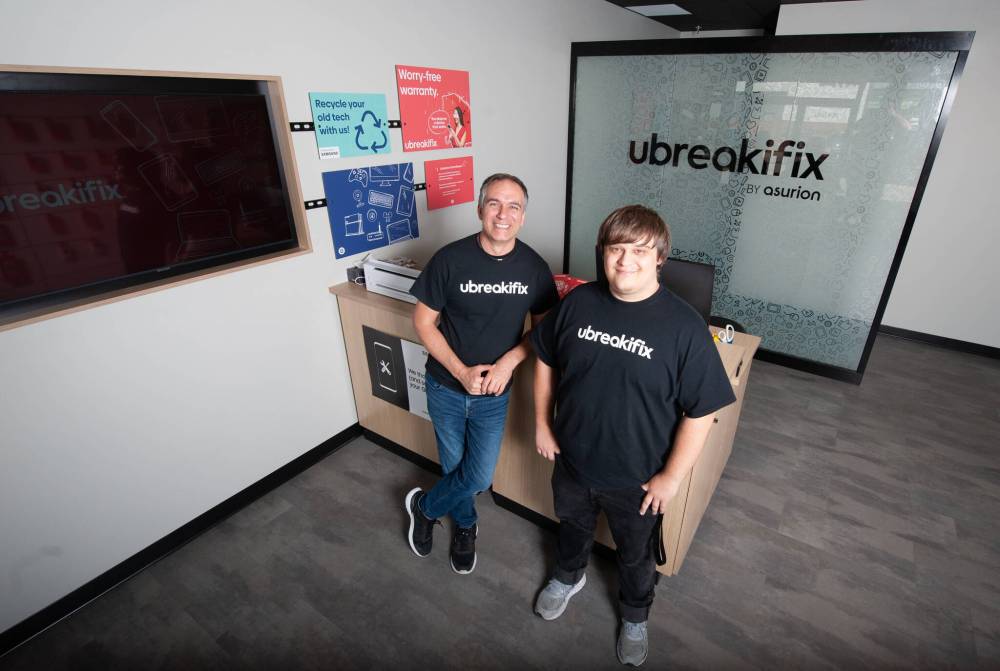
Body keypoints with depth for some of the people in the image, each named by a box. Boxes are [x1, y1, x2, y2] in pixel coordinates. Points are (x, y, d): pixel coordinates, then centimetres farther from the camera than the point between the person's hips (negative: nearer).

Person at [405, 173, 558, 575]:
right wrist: (462, 371, -18)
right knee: (454, 466, 17)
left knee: (479, 476, 7)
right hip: (447, 386, -1)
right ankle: (465, 526, 48)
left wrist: (509, 361, -17)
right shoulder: (450, 259, -16)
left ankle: (424, 507, 39)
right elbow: (424, 322, -9)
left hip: (494, 392, 2)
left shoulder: (534, 267, -9)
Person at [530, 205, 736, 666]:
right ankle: (568, 577, 63)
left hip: (635, 477, -2)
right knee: (573, 525, 31)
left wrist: (671, 476, -12)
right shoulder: (578, 302, -12)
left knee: (635, 553, 25)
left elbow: (700, 411, -16)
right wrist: (542, 423, 2)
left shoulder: (683, 326, -22)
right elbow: (546, 360, 2)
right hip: (571, 459, 3)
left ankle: (635, 616, 56)